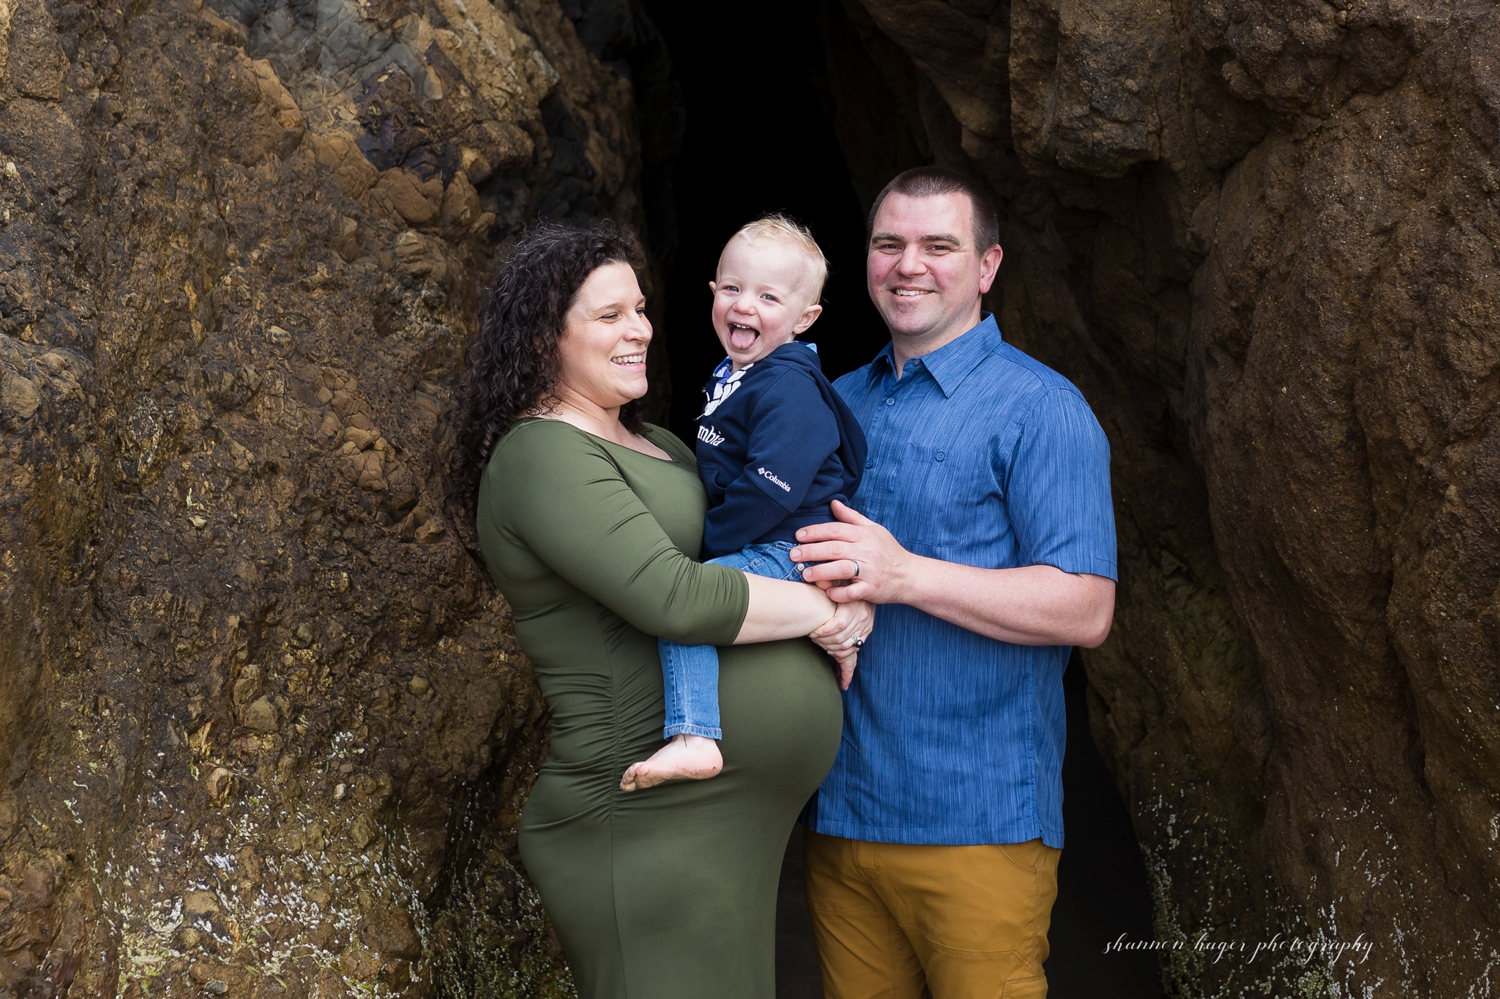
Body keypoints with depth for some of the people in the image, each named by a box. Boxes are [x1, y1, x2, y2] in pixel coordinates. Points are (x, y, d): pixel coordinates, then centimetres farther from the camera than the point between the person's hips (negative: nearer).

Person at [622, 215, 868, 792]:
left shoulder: (790, 389, -18)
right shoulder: (731, 376, 14)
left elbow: (769, 490, -25)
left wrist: (706, 540, -15)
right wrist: (705, 539, 17)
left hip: (789, 551, -11)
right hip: (758, 546, 11)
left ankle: (693, 738, -33)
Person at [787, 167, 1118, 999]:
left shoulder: (1038, 408, -7)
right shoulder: (837, 402, 14)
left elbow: (1085, 610, -15)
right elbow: (771, 539, 26)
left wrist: (904, 575, -23)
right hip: (838, 806, 6)